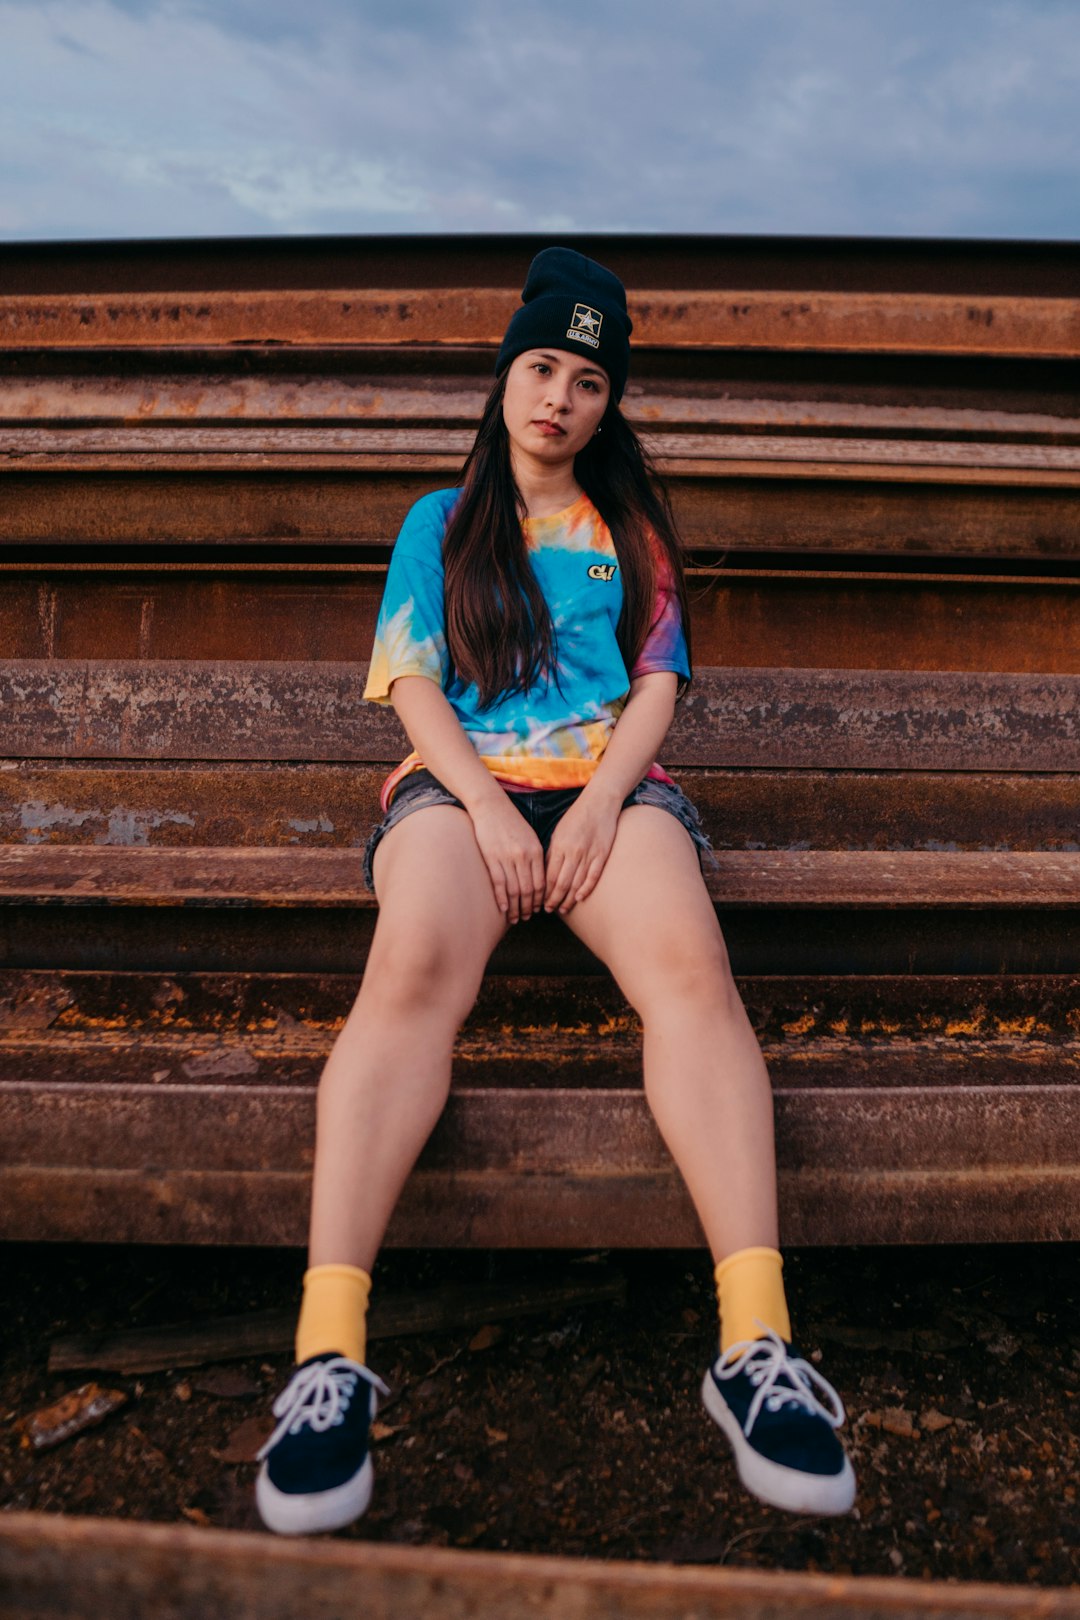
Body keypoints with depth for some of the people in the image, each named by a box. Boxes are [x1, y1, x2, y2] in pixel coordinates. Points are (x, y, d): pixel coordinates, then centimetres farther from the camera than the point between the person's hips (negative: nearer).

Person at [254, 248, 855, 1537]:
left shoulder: (633, 528, 25)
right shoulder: (441, 522, 22)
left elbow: (658, 681, 13)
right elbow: (412, 683, 9)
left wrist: (602, 799, -8)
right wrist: (484, 801, -10)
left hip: (608, 784, 1)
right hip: (462, 781, 0)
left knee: (690, 971, -32)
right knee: (412, 971, -34)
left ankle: (757, 1345, -40)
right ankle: (328, 1350, -41)